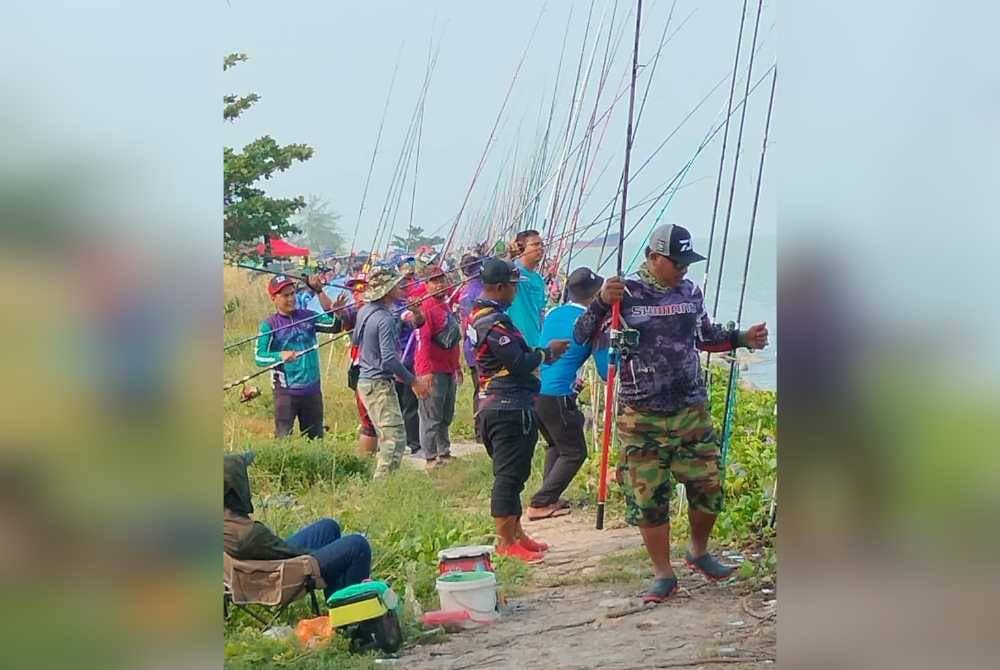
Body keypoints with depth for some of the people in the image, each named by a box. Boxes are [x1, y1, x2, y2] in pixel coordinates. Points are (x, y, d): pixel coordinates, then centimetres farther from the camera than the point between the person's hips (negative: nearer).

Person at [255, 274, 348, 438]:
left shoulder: (308, 317, 6)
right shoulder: (269, 325, -5)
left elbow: (335, 326, -5)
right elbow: (259, 357, -13)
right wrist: (281, 356, -33)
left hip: (312, 390, 4)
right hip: (285, 392, -4)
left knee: (316, 439, 13)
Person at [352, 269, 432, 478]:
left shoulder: (365, 311, 7)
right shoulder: (385, 320, -20)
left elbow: (355, 339, 22)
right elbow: (389, 359, -25)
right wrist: (414, 381, -15)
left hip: (365, 380, 10)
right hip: (379, 384, -10)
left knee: (385, 437, 18)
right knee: (395, 438, -9)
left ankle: (379, 478, 22)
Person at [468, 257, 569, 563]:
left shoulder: (478, 315, 13)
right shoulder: (494, 322, -19)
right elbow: (520, 362, -20)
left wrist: (541, 353, 10)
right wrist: (548, 352, -5)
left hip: (494, 403, 11)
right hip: (509, 406, -11)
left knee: (511, 473, 17)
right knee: (509, 474, -5)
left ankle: (516, 534, 26)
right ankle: (506, 543, -1)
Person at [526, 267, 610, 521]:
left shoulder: (552, 314, 9)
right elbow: (606, 371, -8)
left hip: (532, 392, 7)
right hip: (557, 398, -7)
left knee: (555, 445, 26)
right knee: (574, 453, 5)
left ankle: (550, 499, 22)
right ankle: (540, 504, 0)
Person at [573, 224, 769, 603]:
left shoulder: (690, 292, 8)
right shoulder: (625, 294, -6)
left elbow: (706, 337, 23)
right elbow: (581, 337, -8)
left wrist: (743, 339, 10)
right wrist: (602, 302, -23)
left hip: (691, 412, 4)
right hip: (641, 419, -4)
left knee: (708, 487, 5)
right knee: (648, 498, -1)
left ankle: (699, 553, 31)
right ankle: (663, 575, 11)